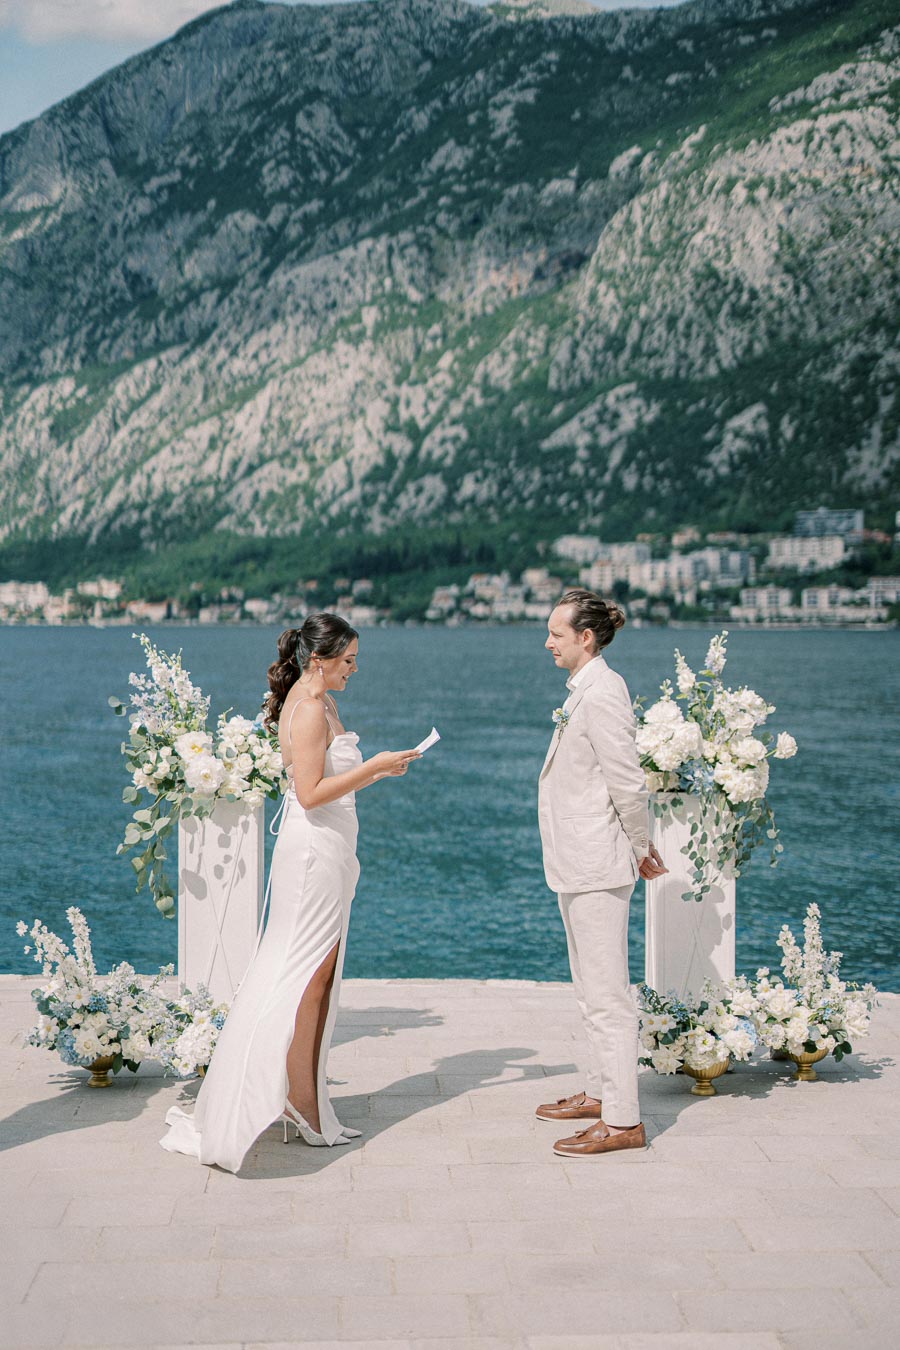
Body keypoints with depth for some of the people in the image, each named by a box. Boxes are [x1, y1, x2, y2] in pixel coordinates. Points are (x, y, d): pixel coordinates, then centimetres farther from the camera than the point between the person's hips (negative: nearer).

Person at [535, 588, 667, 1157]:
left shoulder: (602, 695, -18)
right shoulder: (585, 691, 13)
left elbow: (628, 784, -20)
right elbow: (626, 784, 18)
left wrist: (640, 850, -8)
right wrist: (643, 846, 18)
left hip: (597, 866, -11)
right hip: (578, 865, 11)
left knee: (607, 994, -5)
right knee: (592, 990, 19)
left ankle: (623, 1121, 1)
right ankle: (602, 1091, 32)